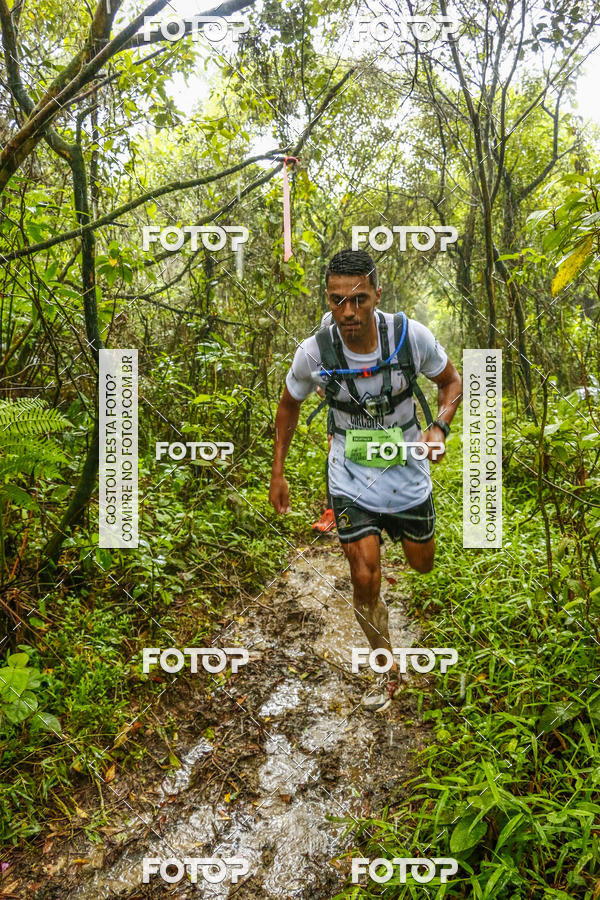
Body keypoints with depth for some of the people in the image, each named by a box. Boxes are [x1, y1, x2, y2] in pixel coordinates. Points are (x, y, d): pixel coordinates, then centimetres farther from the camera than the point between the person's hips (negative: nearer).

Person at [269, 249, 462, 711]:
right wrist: (278, 473, 2)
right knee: (365, 581, -6)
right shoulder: (314, 352, -19)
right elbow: (289, 404, 1)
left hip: (407, 465, 1)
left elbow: (451, 381, -1)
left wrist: (439, 427, -21)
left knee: (423, 564, 19)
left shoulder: (411, 334, -19)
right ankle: (389, 672, 20)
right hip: (352, 473, -1)